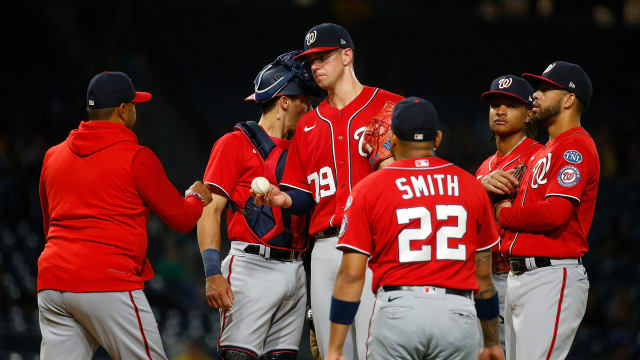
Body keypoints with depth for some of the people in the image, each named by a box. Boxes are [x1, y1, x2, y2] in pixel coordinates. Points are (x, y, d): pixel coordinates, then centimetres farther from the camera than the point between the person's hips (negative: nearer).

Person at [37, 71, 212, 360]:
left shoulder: (53, 156, 16)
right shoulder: (136, 157, -3)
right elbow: (182, 219, 4)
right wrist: (197, 197, 25)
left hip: (52, 280, 6)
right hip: (109, 281, -6)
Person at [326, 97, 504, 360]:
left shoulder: (369, 190, 3)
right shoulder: (471, 186, 11)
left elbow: (351, 275, -2)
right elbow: (484, 274, 15)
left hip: (396, 310, -2)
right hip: (458, 313, 2)